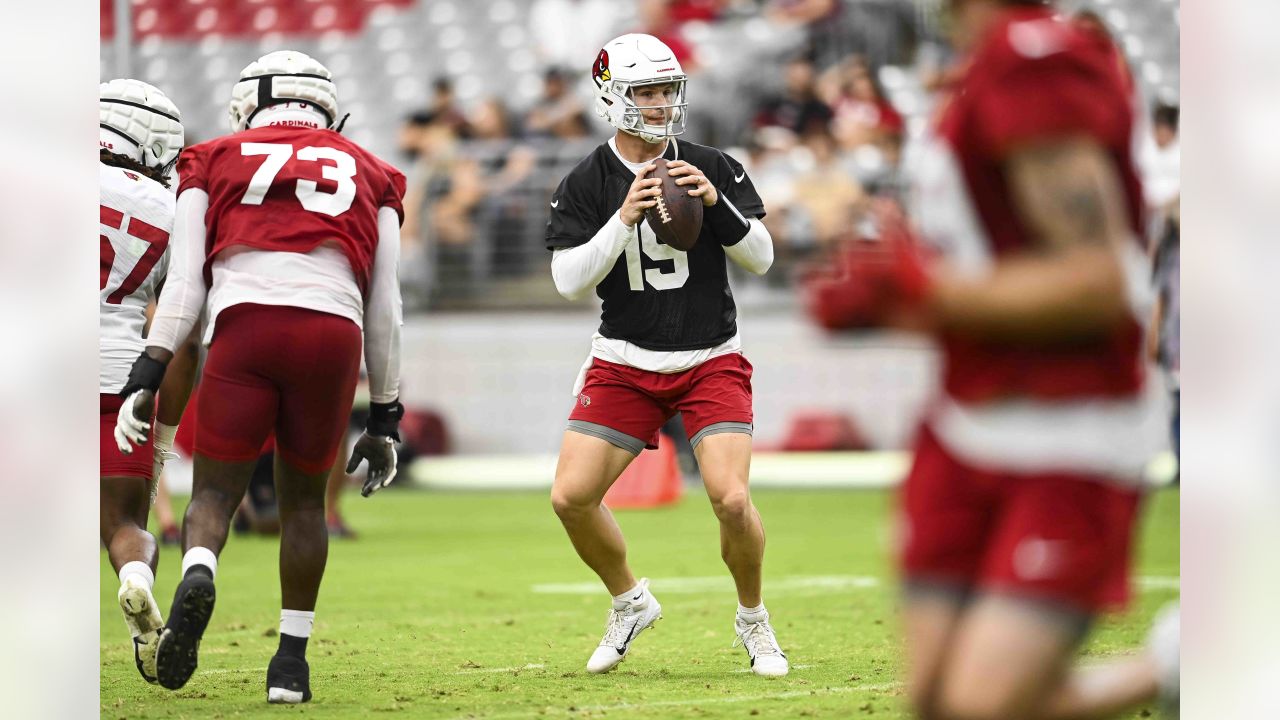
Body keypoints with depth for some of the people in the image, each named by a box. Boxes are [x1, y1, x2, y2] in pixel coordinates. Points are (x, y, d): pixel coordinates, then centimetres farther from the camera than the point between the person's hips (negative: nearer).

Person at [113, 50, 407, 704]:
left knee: (217, 486, 7)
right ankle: (292, 658, 14)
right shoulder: (367, 177, 27)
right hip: (333, 331, 1)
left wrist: (147, 374, 7)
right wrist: (385, 417, 28)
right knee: (303, 496, 17)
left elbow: (185, 283, 11)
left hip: (244, 327, -1)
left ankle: (197, 574, -25)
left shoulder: (217, 162, 23)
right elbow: (385, 310, 24)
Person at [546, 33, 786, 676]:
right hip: (624, 362, 1)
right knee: (571, 497, -10)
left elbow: (761, 258, -3)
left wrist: (716, 203, -19)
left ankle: (753, 619, 9)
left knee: (731, 499, -17)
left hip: (711, 362, -1)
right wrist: (622, 221, -24)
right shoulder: (585, 184, -3)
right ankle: (630, 604, 17)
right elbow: (568, 281, -12)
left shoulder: (711, 169, -2)